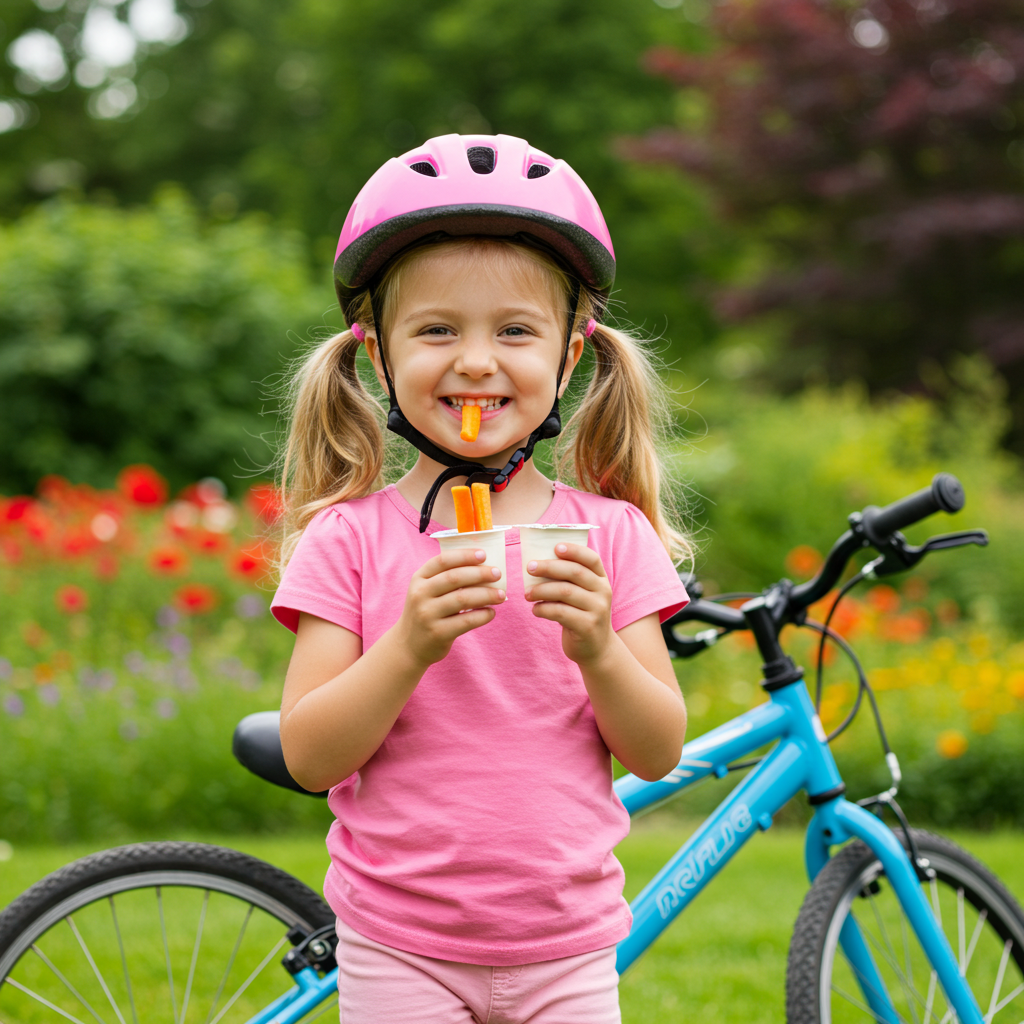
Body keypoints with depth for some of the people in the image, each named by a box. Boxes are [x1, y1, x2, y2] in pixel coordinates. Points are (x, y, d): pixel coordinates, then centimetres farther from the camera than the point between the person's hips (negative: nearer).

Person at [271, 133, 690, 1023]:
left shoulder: (609, 535, -1)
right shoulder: (351, 537, -5)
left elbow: (659, 753, -2)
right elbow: (307, 757, -10)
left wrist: (598, 650, -21)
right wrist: (410, 647, -25)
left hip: (567, 946, 2)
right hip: (398, 942, -1)